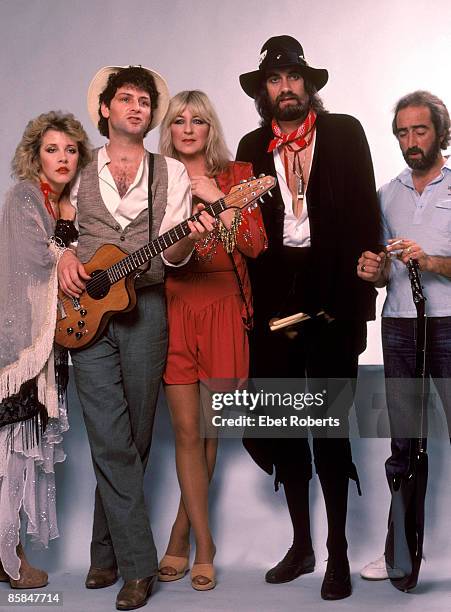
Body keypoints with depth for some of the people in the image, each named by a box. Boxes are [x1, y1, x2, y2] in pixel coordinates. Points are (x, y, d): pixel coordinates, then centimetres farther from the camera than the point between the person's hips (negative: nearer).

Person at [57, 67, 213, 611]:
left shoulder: (172, 173, 9)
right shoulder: (80, 173, 12)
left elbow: (171, 254, 1)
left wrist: (190, 238, -21)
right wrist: (66, 258, -3)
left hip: (144, 307, 0)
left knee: (135, 439, 5)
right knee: (111, 441, -6)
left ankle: (106, 553, 21)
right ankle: (138, 566, 2)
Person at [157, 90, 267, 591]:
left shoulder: (236, 174, 7)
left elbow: (256, 245, -4)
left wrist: (217, 199, -14)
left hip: (224, 310, 0)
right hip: (174, 310, 0)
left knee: (210, 427, 6)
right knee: (187, 429, -3)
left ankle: (181, 534, 23)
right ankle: (203, 544, 10)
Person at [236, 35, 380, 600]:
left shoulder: (344, 133, 4)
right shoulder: (253, 146, 11)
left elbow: (364, 214, -1)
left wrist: (357, 295, -8)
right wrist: (256, 299, 1)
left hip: (330, 293, -3)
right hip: (275, 294, 3)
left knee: (330, 425, 0)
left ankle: (338, 553, 13)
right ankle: (301, 544, 23)